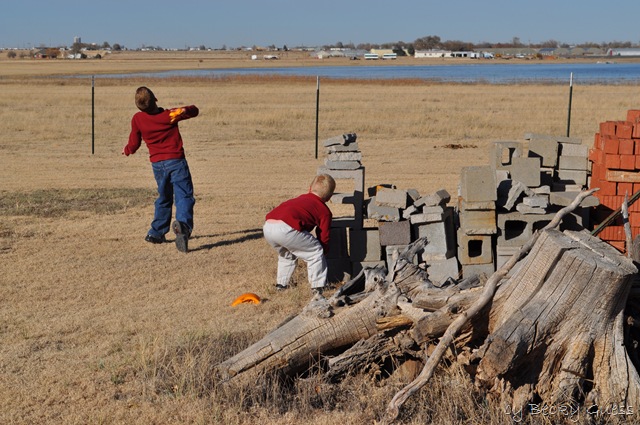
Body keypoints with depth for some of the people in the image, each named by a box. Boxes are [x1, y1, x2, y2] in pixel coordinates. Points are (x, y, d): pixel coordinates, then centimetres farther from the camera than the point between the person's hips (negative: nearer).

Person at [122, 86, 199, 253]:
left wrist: (127, 150, 27)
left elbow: (133, 145, 9)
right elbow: (194, 110, 9)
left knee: (164, 198, 21)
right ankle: (183, 224, -38)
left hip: (157, 163, 3)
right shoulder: (170, 114, -4)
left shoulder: (137, 119, -2)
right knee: (184, 196, -11)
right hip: (176, 161, -3)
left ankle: (156, 233, 26)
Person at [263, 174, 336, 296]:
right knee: (316, 252, 9)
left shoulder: (301, 199, 35)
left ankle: (281, 284, 38)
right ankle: (317, 287, 9)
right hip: (285, 228, -7)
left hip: (267, 227, 8)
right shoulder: (325, 211, 15)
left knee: (286, 254, 34)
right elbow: (324, 239, 15)